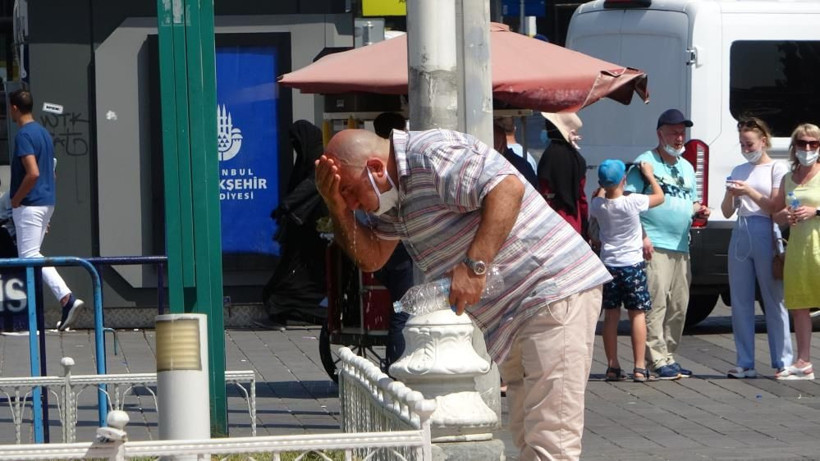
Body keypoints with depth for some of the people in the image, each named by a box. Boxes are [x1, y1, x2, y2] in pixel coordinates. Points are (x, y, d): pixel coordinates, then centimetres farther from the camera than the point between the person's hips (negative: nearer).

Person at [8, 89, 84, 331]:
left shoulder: (24, 135, -15)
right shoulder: (44, 133, 14)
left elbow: (33, 173, -25)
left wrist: (16, 200, -13)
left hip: (29, 204, -9)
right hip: (47, 202, 9)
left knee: (30, 255, -10)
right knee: (31, 254, 14)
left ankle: (66, 297, -24)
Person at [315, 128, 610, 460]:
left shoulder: (431, 155, -17)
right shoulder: (395, 195, 16)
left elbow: (508, 188, -27)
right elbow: (371, 257, 19)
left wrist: (474, 265, -28)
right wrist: (336, 207, 3)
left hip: (557, 287, -11)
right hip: (514, 307, 11)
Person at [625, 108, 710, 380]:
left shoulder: (687, 167, 22)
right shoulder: (646, 162, -2)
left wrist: (699, 211, 6)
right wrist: (641, 236, -17)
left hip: (681, 246, 8)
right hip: (654, 246, -8)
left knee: (679, 306, 8)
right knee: (656, 302, -12)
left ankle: (669, 356, 15)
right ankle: (658, 360, -13)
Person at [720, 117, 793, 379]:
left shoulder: (777, 169, 3)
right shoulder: (738, 171, 17)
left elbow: (776, 207, -5)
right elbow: (727, 212, 15)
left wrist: (749, 192, -15)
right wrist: (731, 195, -5)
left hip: (766, 235, -5)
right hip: (740, 235, 5)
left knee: (774, 301, -5)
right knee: (741, 303, 3)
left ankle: (782, 363, -3)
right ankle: (745, 364, 6)